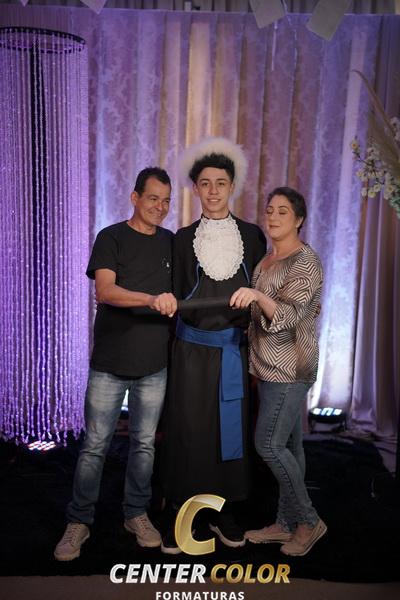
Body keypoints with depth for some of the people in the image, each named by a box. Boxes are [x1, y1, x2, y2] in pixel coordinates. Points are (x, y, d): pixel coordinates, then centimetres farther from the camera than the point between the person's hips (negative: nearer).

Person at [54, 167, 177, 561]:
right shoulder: (111, 238, -4)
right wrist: (153, 300, -34)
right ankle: (79, 521, 21)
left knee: (144, 443, 13)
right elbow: (105, 291, -19)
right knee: (95, 446, 4)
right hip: (109, 364, -3)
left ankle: (136, 514, 31)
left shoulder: (171, 242, 9)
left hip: (154, 365, 4)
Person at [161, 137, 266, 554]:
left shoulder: (251, 235, 6)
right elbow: (179, 298, 3)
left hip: (234, 350, 1)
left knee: (230, 427, 8)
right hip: (192, 350, -1)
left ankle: (222, 511, 25)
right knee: (189, 429, 3)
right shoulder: (183, 239, 4)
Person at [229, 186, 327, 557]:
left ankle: (308, 521, 12)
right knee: (287, 445, 13)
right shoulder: (266, 259, 12)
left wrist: (258, 297, -42)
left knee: (268, 443, -5)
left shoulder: (306, 262, -13)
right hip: (269, 366, 8)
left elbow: (290, 313, -26)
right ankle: (287, 523, 24)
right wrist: (256, 362, 18)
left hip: (289, 369, -8)